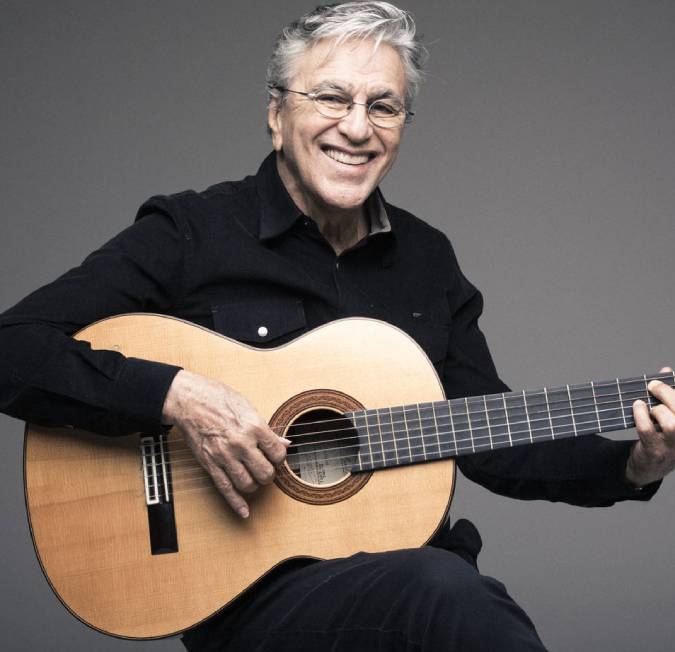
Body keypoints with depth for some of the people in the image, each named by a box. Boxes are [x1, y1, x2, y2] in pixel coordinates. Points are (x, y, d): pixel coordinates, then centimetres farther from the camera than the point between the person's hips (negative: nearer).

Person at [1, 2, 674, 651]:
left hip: (411, 567, 6)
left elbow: (488, 441, 16)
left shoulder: (428, 259, 15)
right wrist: (177, 396, -23)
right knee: (447, 592, -36)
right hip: (243, 582, -5)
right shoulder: (190, 234, -2)